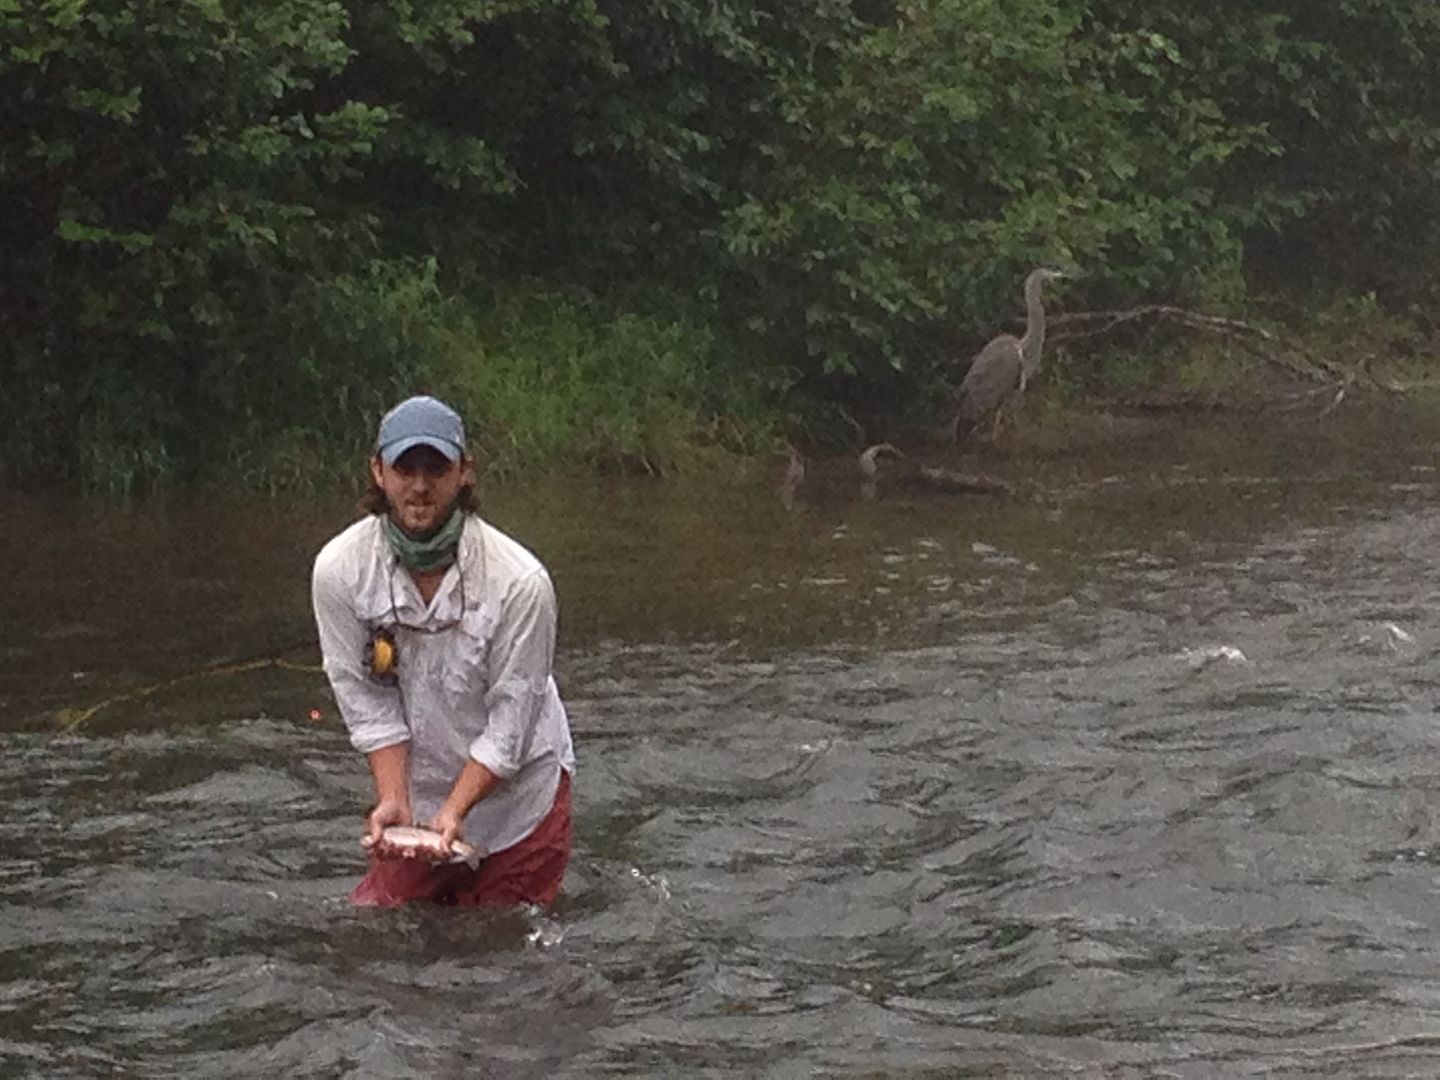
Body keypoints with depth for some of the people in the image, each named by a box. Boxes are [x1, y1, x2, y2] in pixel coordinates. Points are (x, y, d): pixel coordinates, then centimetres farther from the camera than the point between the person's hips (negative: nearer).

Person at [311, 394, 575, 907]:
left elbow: (509, 725, -19)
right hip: (416, 783, 3)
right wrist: (393, 801, -19)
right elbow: (368, 703, -10)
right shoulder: (339, 570, -17)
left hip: (518, 786, -2)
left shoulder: (521, 582, -25)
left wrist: (454, 811, -26)